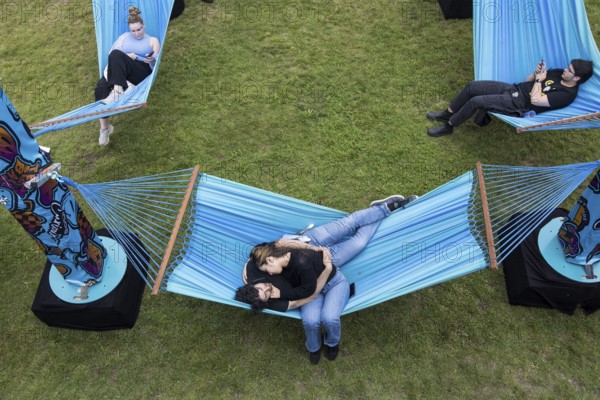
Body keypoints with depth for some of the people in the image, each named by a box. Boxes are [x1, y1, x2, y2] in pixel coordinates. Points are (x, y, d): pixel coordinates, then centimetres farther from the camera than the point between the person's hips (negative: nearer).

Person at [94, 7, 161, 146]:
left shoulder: (153, 40, 16)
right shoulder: (124, 37, 24)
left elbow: (154, 65, 5)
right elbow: (111, 53, 16)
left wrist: (152, 60, -20)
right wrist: (126, 57, -4)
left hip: (141, 73, -3)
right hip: (118, 72, 3)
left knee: (116, 54, -34)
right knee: (101, 88, -30)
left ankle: (117, 91, -43)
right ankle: (104, 127, -27)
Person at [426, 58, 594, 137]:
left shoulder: (568, 94, -12)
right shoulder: (558, 73, 13)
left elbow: (535, 100, -21)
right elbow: (527, 81, 18)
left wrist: (539, 80, -10)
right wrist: (537, 72, -2)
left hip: (517, 104, -8)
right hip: (513, 88, 8)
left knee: (476, 101, -25)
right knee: (472, 86, -5)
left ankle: (448, 126, -9)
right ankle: (447, 114, 9)